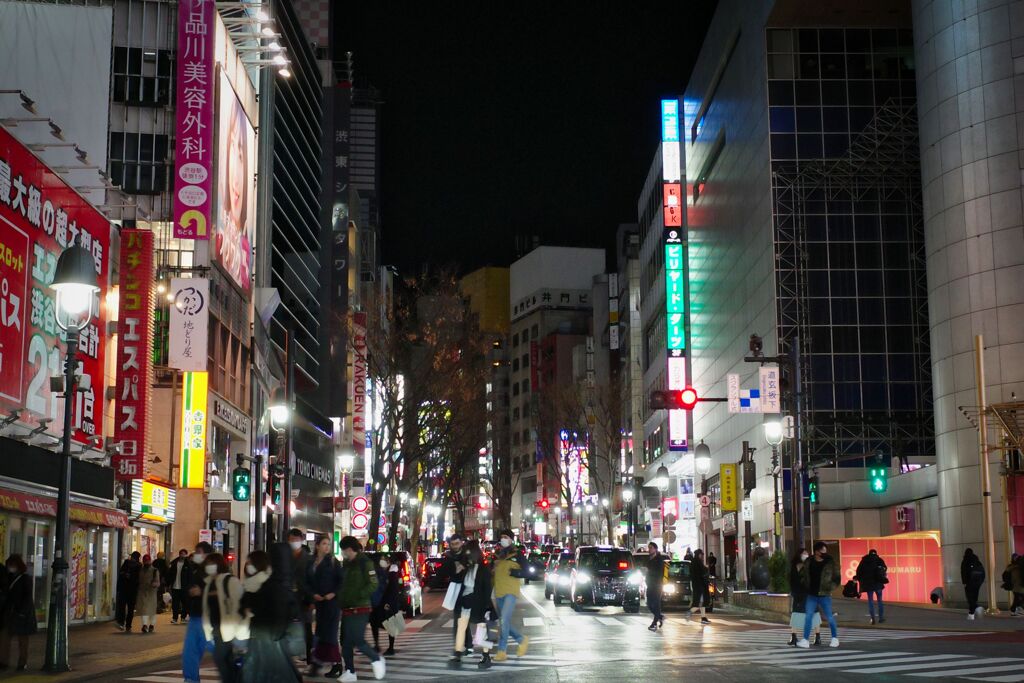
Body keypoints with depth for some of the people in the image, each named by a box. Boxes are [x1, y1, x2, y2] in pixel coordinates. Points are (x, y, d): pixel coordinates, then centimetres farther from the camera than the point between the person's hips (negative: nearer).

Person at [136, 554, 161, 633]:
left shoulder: (155, 571, 0)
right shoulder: (140, 570, 11)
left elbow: (158, 582, -5)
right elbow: (138, 581, 18)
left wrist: (155, 584, -28)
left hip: (151, 592, -2)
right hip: (142, 592, 2)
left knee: (152, 609, 5)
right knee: (143, 609, -9)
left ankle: (151, 625, 18)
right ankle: (145, 625, -17)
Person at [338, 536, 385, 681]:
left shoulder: (365, 563, -9)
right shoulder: (346, 564, 15)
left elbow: (373, 585, -15)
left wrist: (357, 596, -21)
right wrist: (341, 598, 8)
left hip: (360, 609, -8)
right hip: (346, 609, 8)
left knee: (358, 640, -12)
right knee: (346, 642, 7)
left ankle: (376, 660, 11)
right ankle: (350, 672, 15)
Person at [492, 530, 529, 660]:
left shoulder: (517, 554, 0)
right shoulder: (497, 555, 15)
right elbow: (491, 571, 25)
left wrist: (513, 572, -16)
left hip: (511, 592, -7)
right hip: (498, 593, 7)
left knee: (505, 620, -18)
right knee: (504, 622, 11)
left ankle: (502, 651, -14)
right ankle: (522, 640, 31)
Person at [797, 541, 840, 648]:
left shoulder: (830, 563, -6)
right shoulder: (809, 562, 2)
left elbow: (836, 578, -1)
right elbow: (802, 575, 15)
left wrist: (830, 588, -9)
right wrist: (806, 585, 3)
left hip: (824, 595, -3)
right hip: (811, 595, 3)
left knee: (830, 617, 5)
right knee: (808, 617, 0)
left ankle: (835, 638, 22)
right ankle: (805, 640, 3)